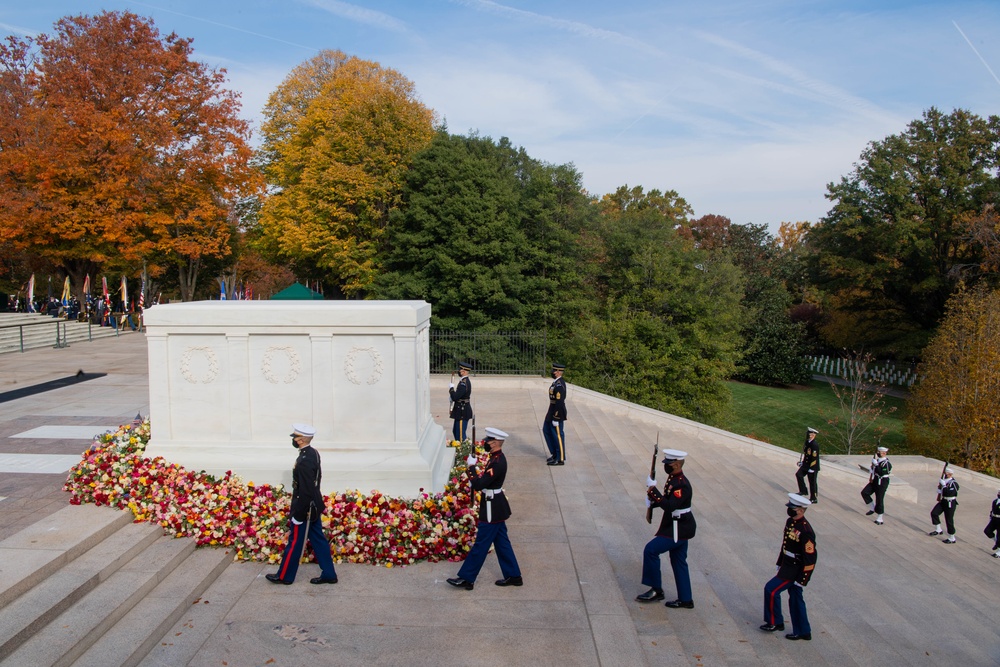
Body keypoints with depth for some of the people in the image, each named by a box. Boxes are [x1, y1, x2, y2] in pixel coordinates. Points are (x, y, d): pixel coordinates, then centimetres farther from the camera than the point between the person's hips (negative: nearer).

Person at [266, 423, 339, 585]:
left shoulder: (304, 461, -26)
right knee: (318, 540, 15)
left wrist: (297, 515, -18)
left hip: (305, 508, -9)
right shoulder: (313, 453, 4)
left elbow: (305, 491, -26)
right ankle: (328, 574, 21)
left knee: (295, 542, 7)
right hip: (314, 507, 9)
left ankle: (284, 576, 24)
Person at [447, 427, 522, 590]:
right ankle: (513, 576, 26)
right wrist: (474, 467, 1)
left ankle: (466, 579, 11)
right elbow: (486, 479, 14)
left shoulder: (497, 463, -26)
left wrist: (471, 466, -20)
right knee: (501, 542, 17)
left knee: (481, 544, 1)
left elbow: (479, 485, -29)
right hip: (497, 507, 10)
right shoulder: (497, 457, 5)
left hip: (492, 509, -10)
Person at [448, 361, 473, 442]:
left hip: (462, 412, -11)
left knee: (460, 434, -4)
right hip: (461, 411, 11)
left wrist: (451, 388, -10)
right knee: (455, 431, 21)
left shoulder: (464, 383, -22)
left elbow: (455, 397, -24)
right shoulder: (465, 381, 11)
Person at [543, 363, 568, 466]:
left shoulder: (559, 385, -24)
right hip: (552, 411, 11)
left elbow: (559, 402, -25)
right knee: (546, 431, 19)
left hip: (557, 413, -10)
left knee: (558, 435, 1)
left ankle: (560, 459, 14)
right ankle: (554, 453, 29)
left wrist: (555, 419, -21)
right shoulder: (558, 382, 8)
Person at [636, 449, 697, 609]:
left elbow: (670, 506, -33)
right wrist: (654, 500, 0)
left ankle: (656, 590, 0)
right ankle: (685, 600, 25)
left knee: (650, 550, -11)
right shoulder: (672, 478, 7)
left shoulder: (682, 485, -24)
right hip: (678, 527, 10)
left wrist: (653, 490, -30)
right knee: (679, 562, 16)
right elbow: (668, 500, 19)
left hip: (678, 529, -10)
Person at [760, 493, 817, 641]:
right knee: (795, 598, 16)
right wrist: (780, 563, 21)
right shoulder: (790, 522, 3)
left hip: (795, 571, -9)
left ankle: (775, 623, 11)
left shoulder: (805, 531, -26)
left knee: (771, 590, -6)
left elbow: (810, 558, -22)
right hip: (787, 566, 9)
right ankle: (803, 632, 28)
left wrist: (802, 580, -19)